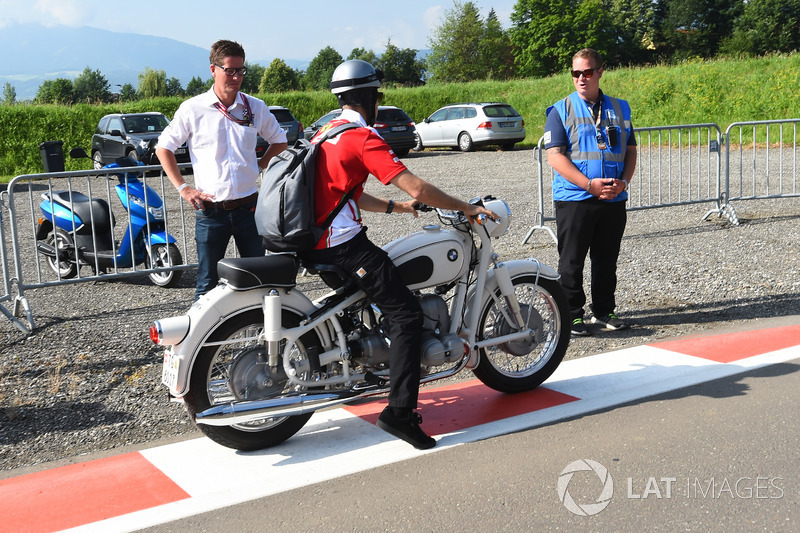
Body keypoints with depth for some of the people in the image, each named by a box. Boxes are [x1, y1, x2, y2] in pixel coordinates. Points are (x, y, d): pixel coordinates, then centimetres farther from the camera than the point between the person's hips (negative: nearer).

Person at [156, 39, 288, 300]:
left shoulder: (255, 107, 5)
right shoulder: (192, 109, -2)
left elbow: (280, 141, 20)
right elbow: (163, 147, 6)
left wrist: (260, 166, 6)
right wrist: (182, 187, -2)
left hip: (248, 207, 2)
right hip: (210, 210, -2)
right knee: (208, 283, 5)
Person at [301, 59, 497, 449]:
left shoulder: (326, 132, 18)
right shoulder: (363, 137, -12)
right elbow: (417, 188, -16)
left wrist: (395, 207, 25)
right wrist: (466, 208, -5)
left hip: (313, 241, 10)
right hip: (343, 244, -10)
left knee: (387, 288, 29)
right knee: (406, 314, -10)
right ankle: (399, 411, -15)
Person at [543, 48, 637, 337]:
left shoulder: (619, 108, 12)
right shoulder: (561, 110, -1)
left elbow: (630, 150, 14)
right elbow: (555, 156, -9)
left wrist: (623, 181, -6)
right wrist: (590, 185, -18)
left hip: (614, 200, 4)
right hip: (574, 200, -4)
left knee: (607, 261, 11)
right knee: (571, 261, 1)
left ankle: (604, 311, 24)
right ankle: (571, 315, 11)